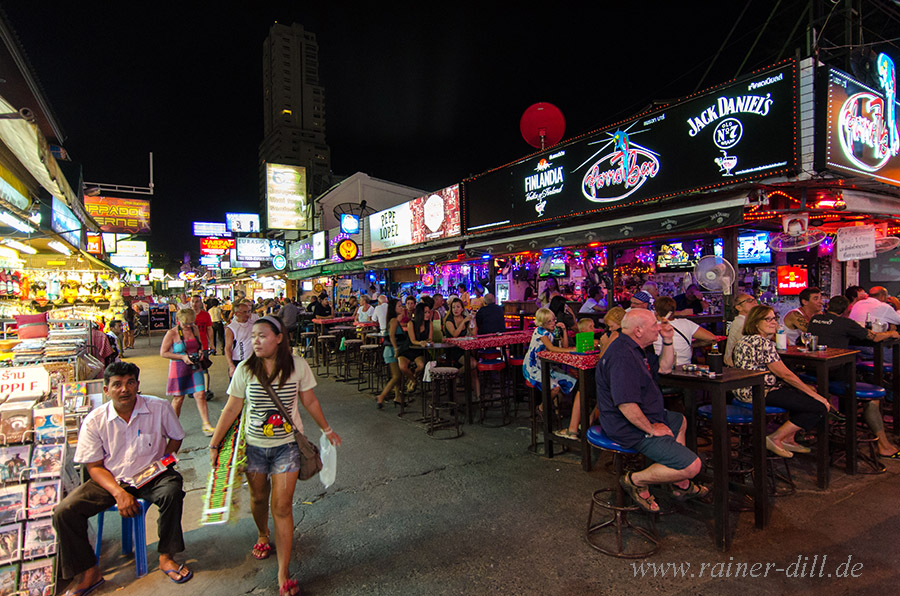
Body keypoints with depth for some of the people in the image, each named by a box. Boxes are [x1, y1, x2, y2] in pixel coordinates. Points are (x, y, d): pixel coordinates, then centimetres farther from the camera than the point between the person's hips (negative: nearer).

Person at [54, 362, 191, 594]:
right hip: (110, 480, 2)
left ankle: (166, 557, -11)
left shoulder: (159, 408, -11)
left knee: (172, 490, -32)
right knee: (64, 512, -16)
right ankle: (88, 573, 5)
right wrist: (119, 493, -17)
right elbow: (94, 467, -3)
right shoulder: (94, 421, -7)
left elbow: (176, 437, 7)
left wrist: (164, 460, -13)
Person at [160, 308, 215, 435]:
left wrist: (199, 352, -1)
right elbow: (163, 352, -8)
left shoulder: (195, 329, 5)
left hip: (195, 367, 3)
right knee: (178, 398, 7)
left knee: (200, 394, -5)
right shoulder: (172, 333, -8)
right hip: (179, 368, -3)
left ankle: (206, 425, -1)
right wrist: (182, 357, -16)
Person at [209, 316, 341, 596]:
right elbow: (231, 409, -1)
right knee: (259, 497, 20)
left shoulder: (297, 365, -11)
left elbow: (310, 401, 3)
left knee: (282, 507, -2)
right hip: (254, 445, 2)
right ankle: (262, 536, 53)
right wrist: (214, 444, 1)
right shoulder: (245, 369, -9)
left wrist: (326, 429, 12)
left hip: (287, 445, -2)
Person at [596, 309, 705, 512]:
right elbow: (626, 405, -32)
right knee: (691, 466, -14)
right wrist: (651, 429, -19)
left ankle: (681, 485, 36)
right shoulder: (623, 356, -28)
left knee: (680, 421, 34)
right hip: (632, 430, -12)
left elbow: (664, 368, 23)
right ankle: (636, 481, 2)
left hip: (644, 418, 12)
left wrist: (667, 341, 9)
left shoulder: (633, 348, 9)